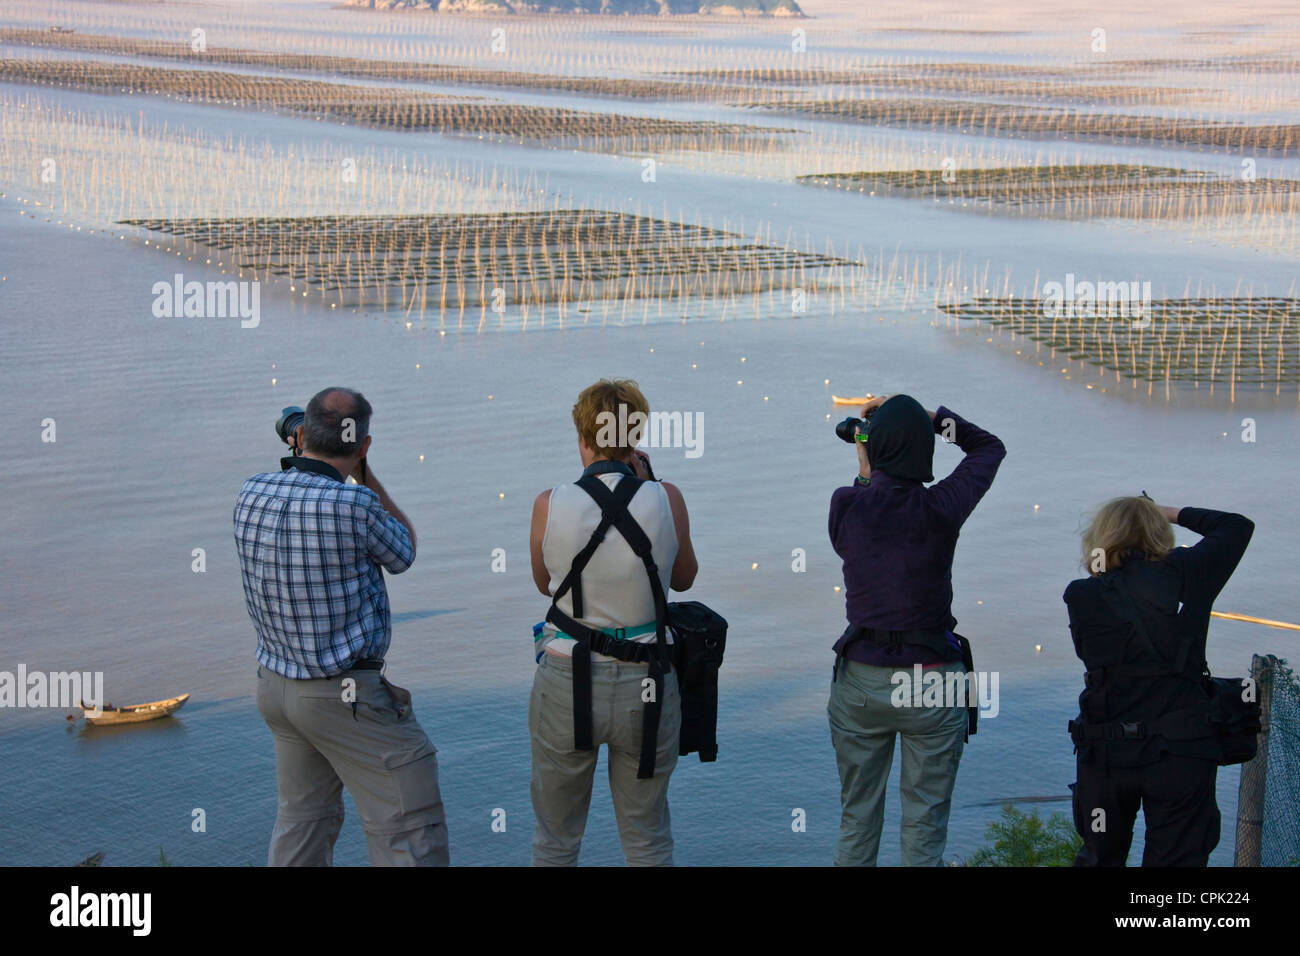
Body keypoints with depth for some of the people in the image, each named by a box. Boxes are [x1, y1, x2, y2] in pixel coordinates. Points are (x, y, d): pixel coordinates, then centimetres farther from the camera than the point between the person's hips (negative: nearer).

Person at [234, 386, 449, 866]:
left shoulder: (251, 494, -4)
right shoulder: (354, 505, -23)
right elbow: (403, 554, -2)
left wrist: (300, 461, 16)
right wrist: (365, 475, 2)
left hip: (275, 683, 8)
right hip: (344, 696, -8)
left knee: (303, 818, 20)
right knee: (409, 830, -3)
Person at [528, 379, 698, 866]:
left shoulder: (550, 505, -10)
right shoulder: (665, 499, -9)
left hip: (565, 687, -1)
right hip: (645, 685, 1)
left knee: (555, 839, 17)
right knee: (648, 842, 16)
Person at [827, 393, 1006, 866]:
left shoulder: (847, 505, -8)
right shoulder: (942, 508, -10)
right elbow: (990, 447, 8)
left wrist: (864, 476, 19)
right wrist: (930, 415, 5)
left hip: (861, 680, 1)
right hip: (932, 682, -1)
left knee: (856, 821, 15)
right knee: (926, 828, 6)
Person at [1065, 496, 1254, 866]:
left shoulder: (1082, 597, -5)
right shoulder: (1186, 575, -3)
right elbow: (1238, 526, 12)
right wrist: (1173, 514, 22)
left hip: (1104, 752, 1)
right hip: (1182, 752, -1)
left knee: (1099, 857, 19)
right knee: (1177, 858, 4)